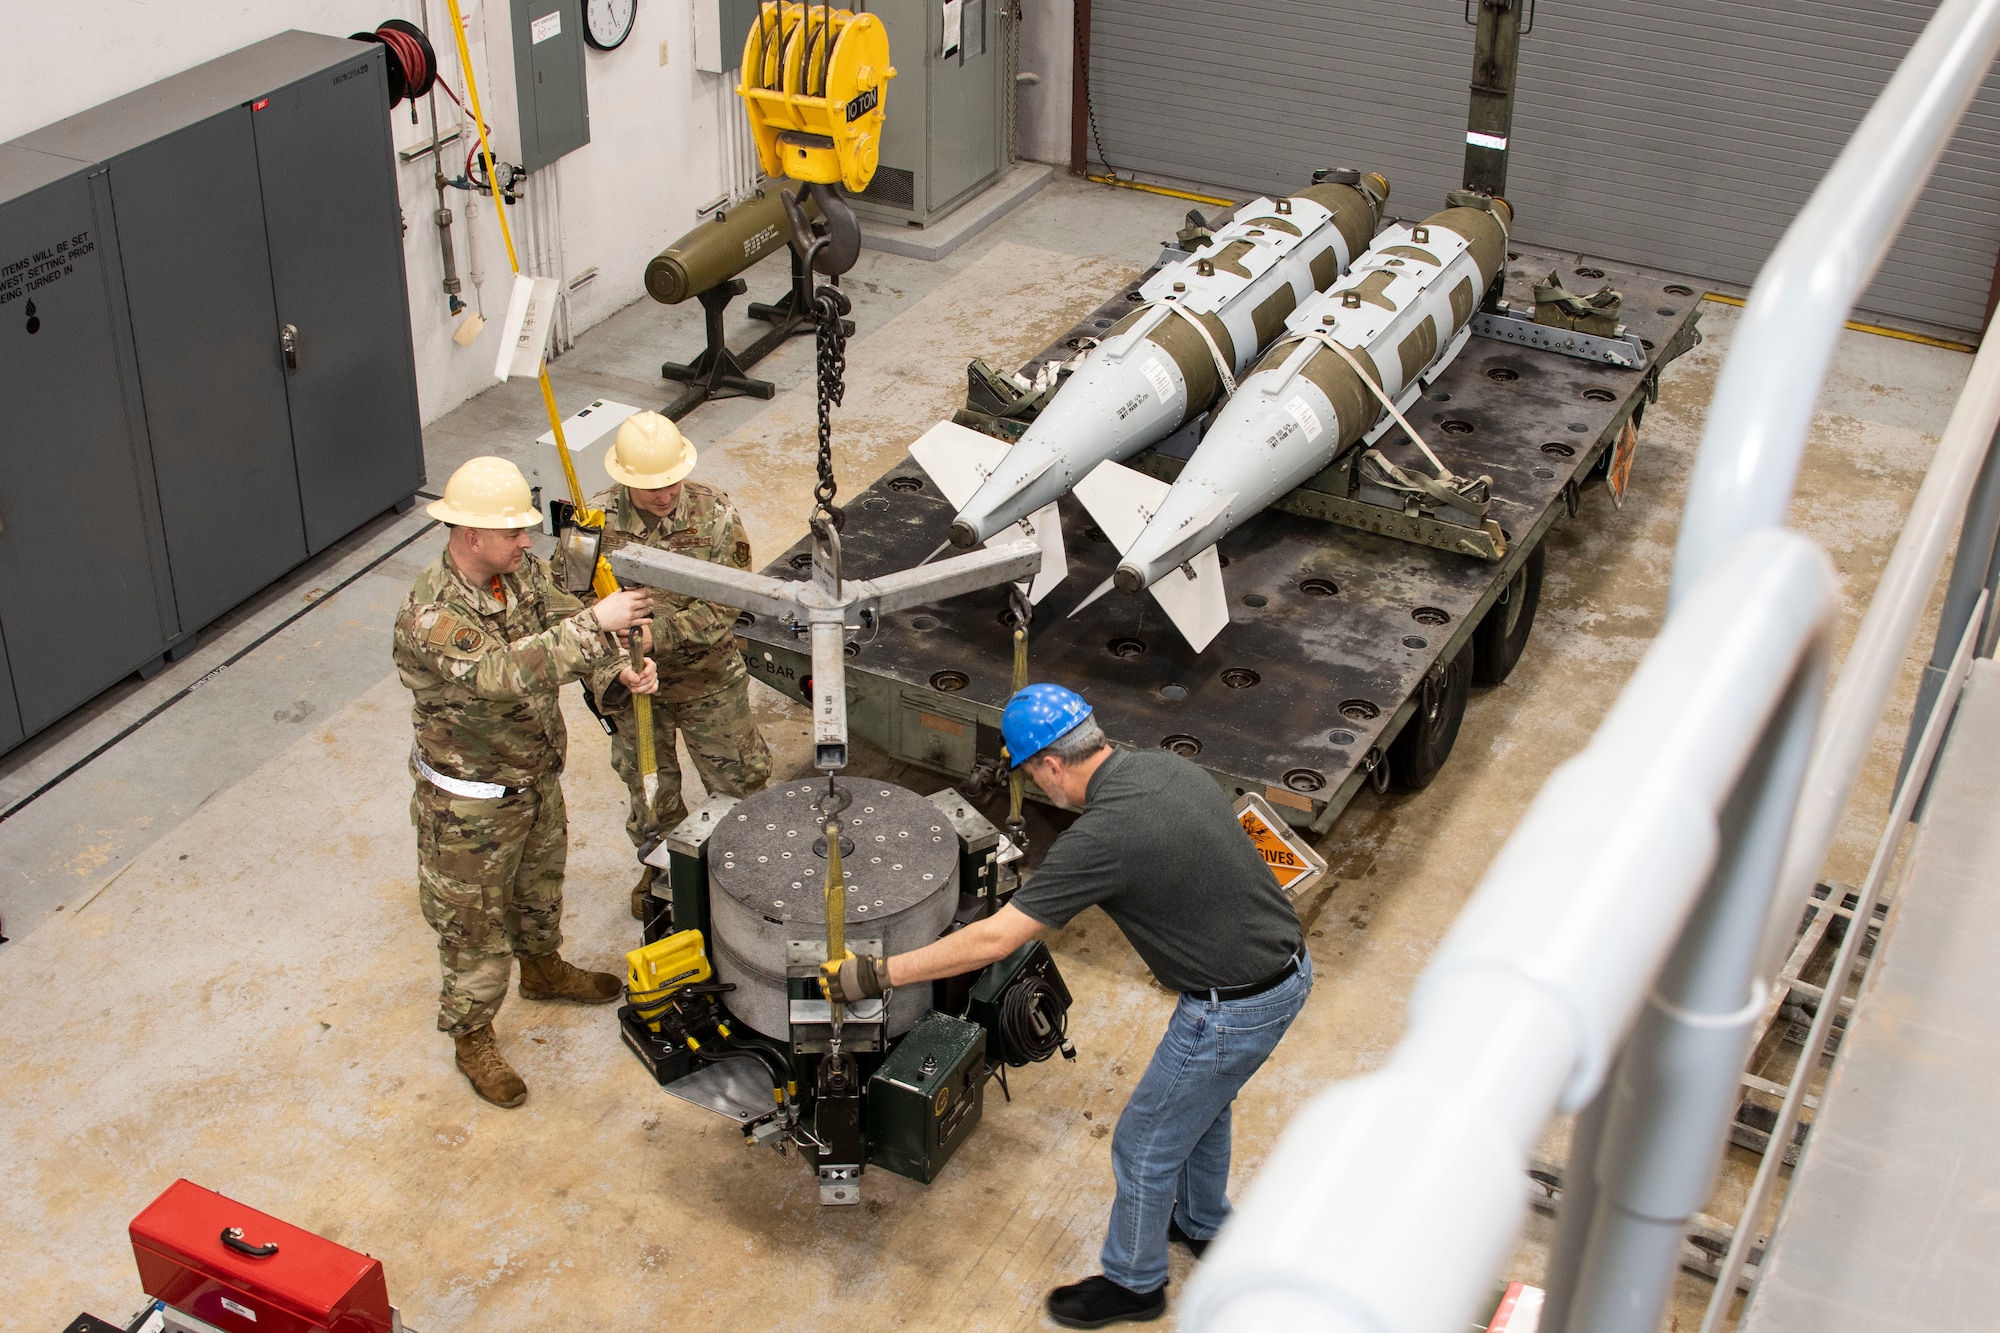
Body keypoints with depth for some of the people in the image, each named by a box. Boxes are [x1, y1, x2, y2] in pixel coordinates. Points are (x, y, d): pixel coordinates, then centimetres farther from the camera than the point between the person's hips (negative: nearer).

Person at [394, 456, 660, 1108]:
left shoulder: (523, 570, -9)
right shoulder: (430, 620, -35)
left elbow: (566, 626, 1)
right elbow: (506, 674, -46)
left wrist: (621, 668, -19)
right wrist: (595, 622, -46)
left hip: (538, 778, 8)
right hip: (472, 803, -8)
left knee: (540, 883, 31)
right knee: (475, 922, 12)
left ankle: (542, 968, 58)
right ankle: (472, 1038, 33)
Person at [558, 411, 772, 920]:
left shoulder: (714, 514, -20)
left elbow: (725, 601, -22)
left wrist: (659, 633, -34)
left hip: (708, 680, 0)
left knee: (739, 779, 14)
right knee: (649, 785, 21)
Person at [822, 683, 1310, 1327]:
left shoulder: (1101, 837, -26)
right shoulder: (1165, 765, 0)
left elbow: (994, 939, -24)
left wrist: (878, 974, -17)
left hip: (1237, 1008, -9)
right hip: (1289, 965, 9)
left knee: (1144, 1146, 12)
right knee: (1201, 1100, 32)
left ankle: (1132, 1281, 34)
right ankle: (1201, 1224, 55)